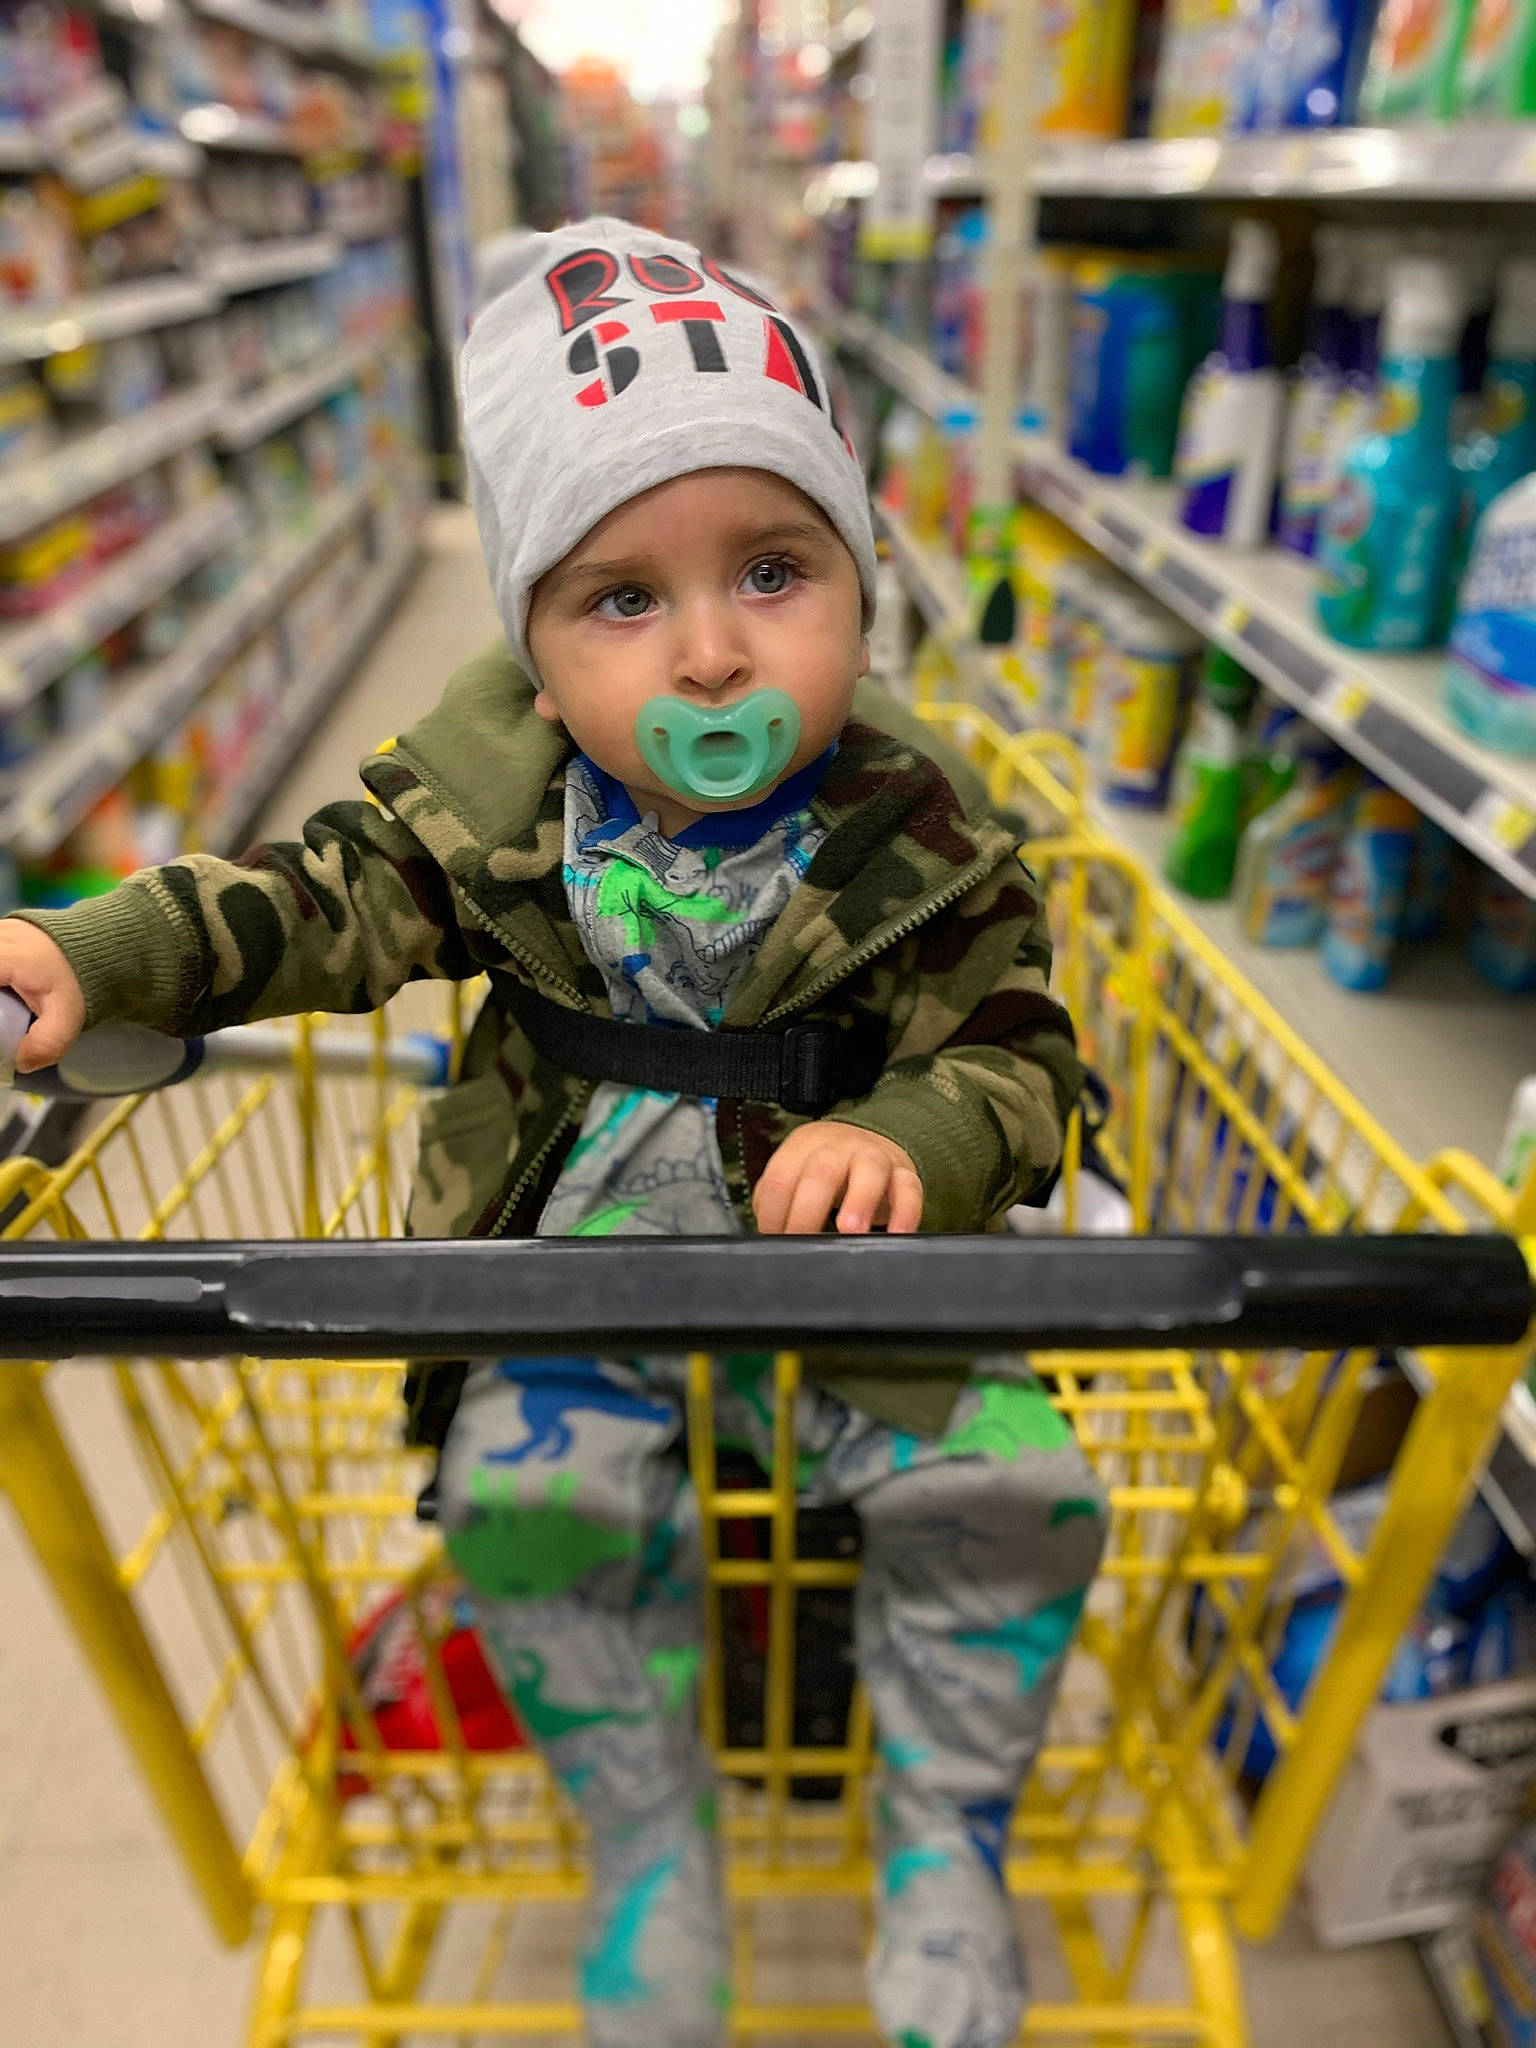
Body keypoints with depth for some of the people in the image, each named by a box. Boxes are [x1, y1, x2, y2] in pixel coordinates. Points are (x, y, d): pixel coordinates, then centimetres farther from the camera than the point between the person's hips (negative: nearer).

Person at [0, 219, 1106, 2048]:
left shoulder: (924, 839, -12)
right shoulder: (491, 795, -7)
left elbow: (1018, 1059, -9)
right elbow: (331, 897, -1)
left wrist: (904, 1140, -31)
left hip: (839, 1236, 0)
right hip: (579, 1243, 2)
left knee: (1007, 1484, -14)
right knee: (529, 1490, -18)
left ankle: (947, 1844, 17)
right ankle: (648, 1842, 15)